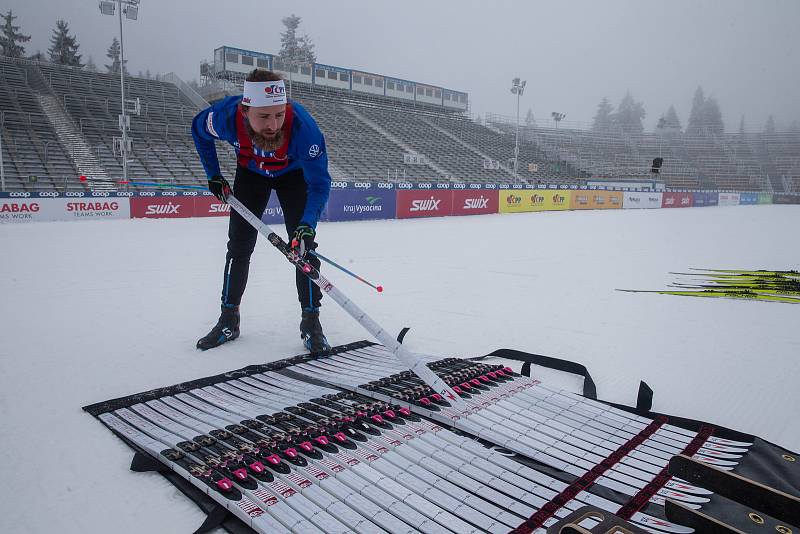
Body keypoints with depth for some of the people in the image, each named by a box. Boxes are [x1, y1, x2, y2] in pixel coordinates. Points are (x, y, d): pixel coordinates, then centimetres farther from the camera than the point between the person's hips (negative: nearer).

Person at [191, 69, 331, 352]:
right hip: (251, 172, 2)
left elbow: (319, 184, -34)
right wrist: (213, 175, -7)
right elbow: (199, 129, -8)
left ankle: (311, 322, -1)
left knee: (303, 244, -13)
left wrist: (308, 224, -49)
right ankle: (228, 321, 17)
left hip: (294, 173, -2)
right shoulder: (226, 116, -34)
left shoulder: (302, 125, -41)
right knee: (239, 245, 4)